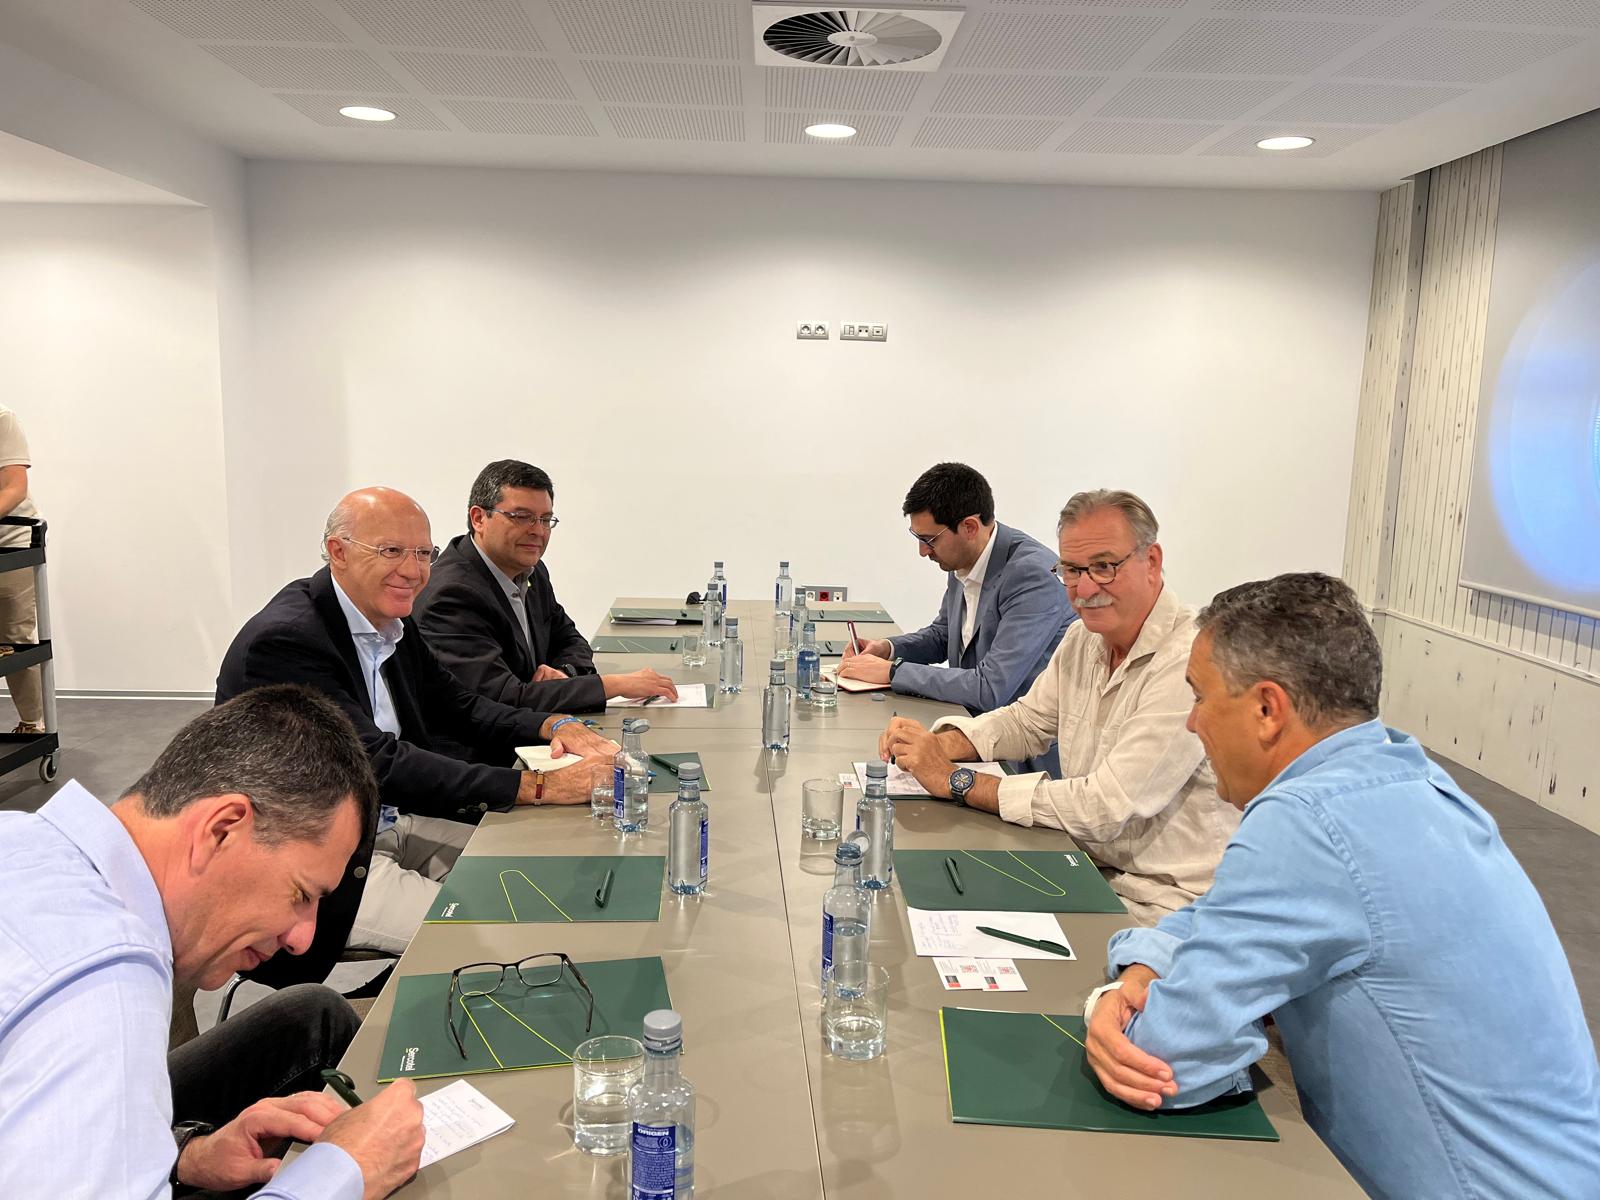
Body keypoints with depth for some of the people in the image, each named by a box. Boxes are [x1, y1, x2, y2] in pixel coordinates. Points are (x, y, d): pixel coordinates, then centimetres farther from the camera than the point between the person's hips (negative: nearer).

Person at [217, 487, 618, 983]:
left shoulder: (391, 621, 4)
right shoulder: (285, 639, -24)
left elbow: (454, 705, 12)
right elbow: (380, 764, -31)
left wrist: (555, 725, -8)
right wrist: (537, 786, -35)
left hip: (388, 824, 9)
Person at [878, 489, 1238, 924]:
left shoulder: (1189, 663, -24)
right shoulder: (1084, 637, 4)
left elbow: (1105, 809, -27)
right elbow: (1027, 721, 16)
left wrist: (956, 780, -22)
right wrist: (941, 744, -6)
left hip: (1163, 907, -7)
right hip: (1089, 868, 7)